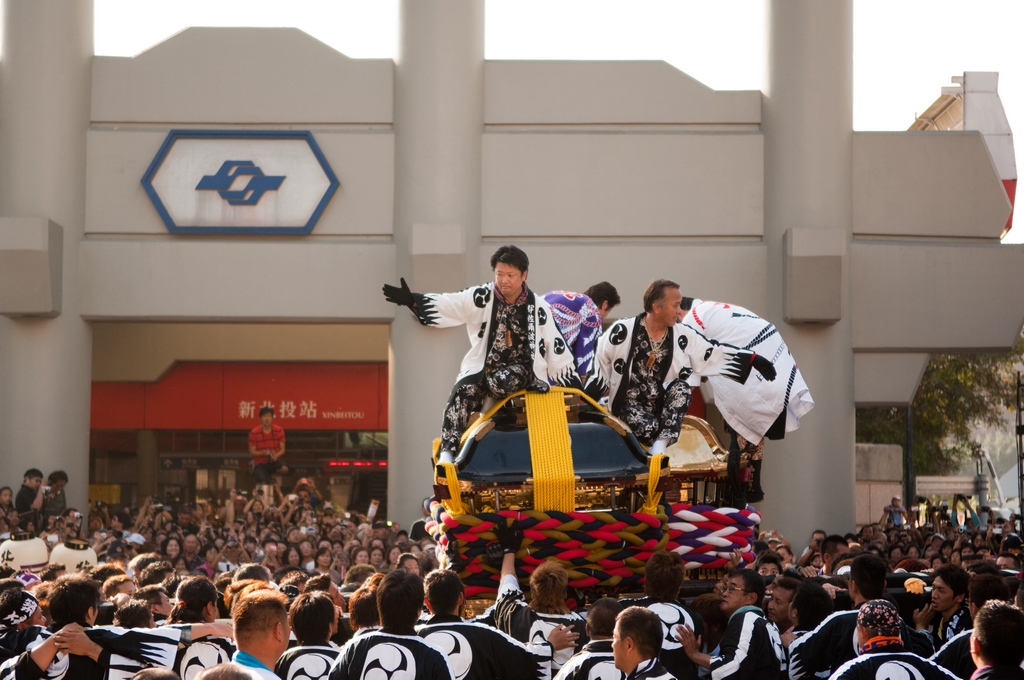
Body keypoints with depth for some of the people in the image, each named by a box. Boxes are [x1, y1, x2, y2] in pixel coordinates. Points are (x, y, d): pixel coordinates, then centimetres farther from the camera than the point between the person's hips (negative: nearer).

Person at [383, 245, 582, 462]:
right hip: (483, 366, 2)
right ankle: (447, 450, -28)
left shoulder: (538, 308, 0)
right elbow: (446, 305, -7)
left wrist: (574, 386, 4)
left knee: (501, 383, -36)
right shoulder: (482, 298, 0)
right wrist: (412, 300, -23)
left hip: (521, 366, -1)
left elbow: (557, 349, 4)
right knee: (463, 392, -27)